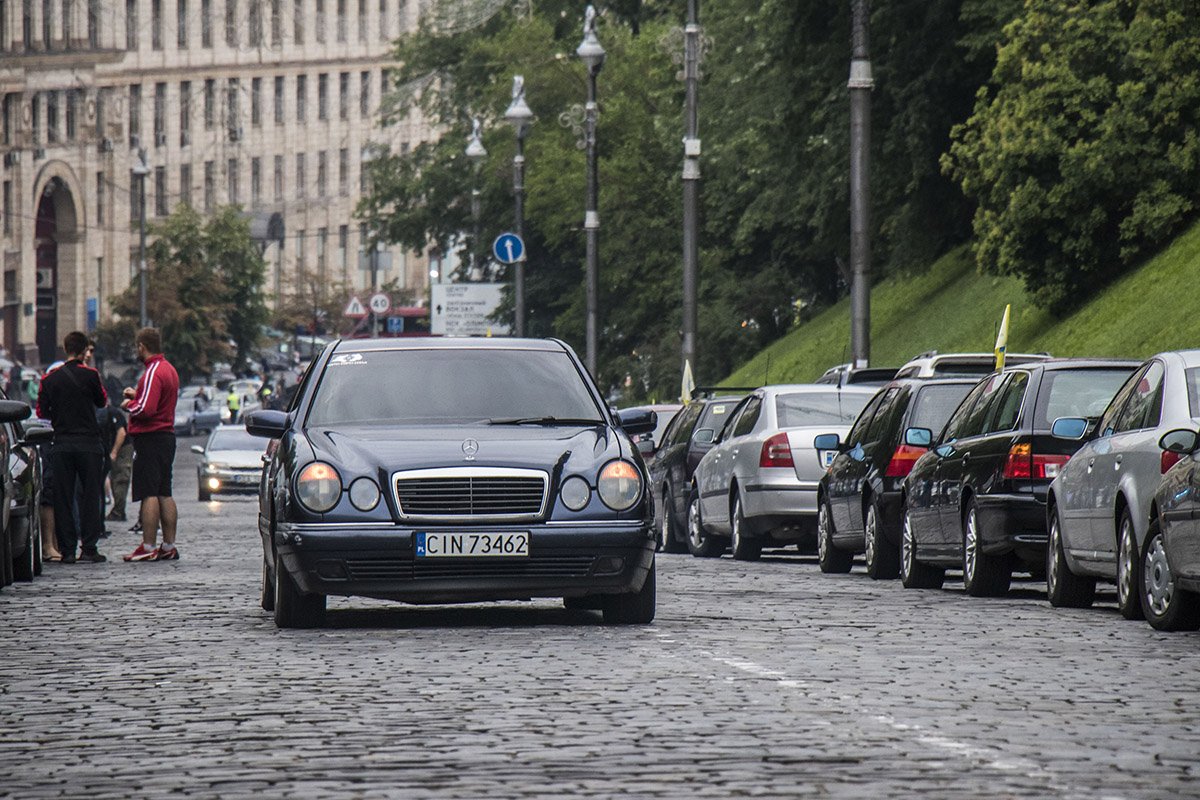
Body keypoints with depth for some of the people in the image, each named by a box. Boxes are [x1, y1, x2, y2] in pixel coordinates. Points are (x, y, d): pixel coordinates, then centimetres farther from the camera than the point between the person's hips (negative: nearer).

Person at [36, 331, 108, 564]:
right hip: (88, 443, -2)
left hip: (61, 445, 2)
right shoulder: (90, 375, -7)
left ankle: (67, 549, 3)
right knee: (91, 495, 4)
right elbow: (102, 402, 6)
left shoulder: (50, 378, 1)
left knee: (63, 498, 6)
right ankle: (89, 547, -1)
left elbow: (42, 412, 5)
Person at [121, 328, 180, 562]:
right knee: (165, 494, 12)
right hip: (167, 435, 10)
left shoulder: (153, 373, -16)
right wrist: (137, 395, 18)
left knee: (149, 494, -9)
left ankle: (148, 547, -11)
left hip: (150, 438, -10)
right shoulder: (169, 369, 15)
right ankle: (169, 546, 13)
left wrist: (128, 404, -6)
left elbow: (145, 409, -24)